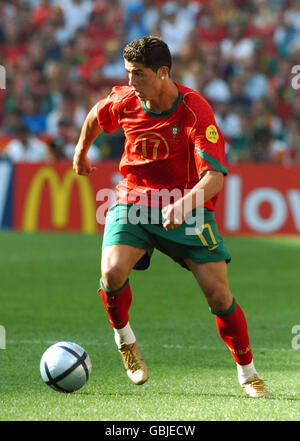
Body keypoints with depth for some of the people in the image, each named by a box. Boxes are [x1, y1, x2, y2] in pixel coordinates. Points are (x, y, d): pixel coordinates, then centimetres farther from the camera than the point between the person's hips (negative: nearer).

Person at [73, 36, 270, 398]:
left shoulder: (196, 111, -22)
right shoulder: (124, 101, -8)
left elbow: (215, 176, -28)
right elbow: (96, 116, 18)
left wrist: (184, 204, -45)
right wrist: (81, 151, 33)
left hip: (186, 208, -2)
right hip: (132, 202, 2)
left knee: (218, 295, -11)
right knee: (113, 271, -25)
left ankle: (247, 374, 9)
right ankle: (124, 339, 6)